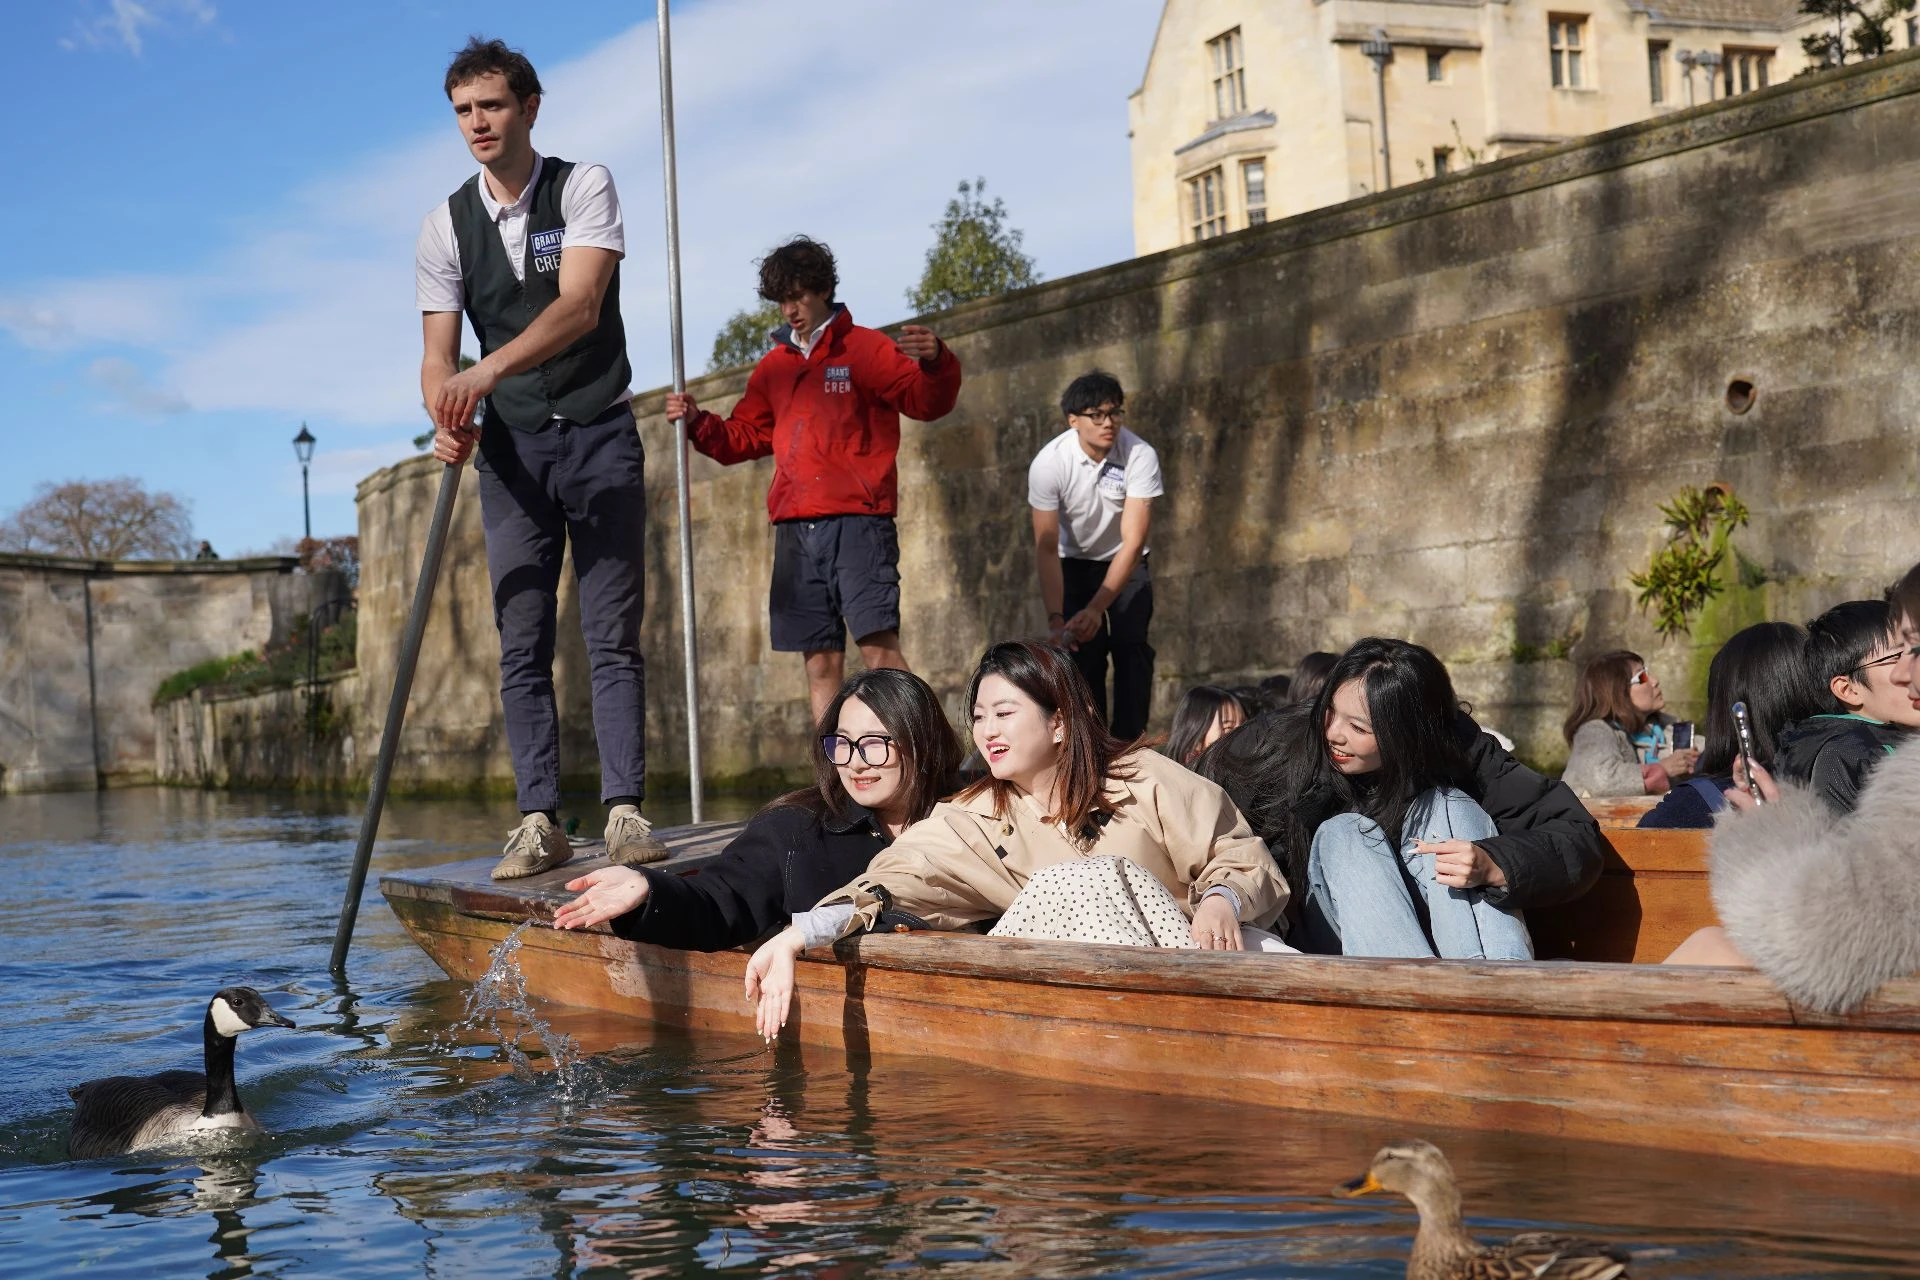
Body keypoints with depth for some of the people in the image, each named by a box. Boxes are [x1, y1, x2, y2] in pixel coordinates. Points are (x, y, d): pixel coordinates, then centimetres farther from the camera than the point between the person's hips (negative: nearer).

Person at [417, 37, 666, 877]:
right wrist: (449, 418, -25)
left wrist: (488, 371, -37)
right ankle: (538, 822, 0)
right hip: (510, 445, 3)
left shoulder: (585, 188, -7)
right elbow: (437, 354, -2)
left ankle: (625, 810, -6)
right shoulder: (445, 227, 1)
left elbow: (579, 307, -22)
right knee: (521, 645, -1)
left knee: (613, 635, -5)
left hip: (599, 435, -3)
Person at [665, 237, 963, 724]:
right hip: (796, 531, 6)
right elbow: (743, 438, 24)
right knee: (820, 662, 5)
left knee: (879, 644, -16)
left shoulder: (865, 349, 3)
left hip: (857, 520, -6)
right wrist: (699, 423, 7)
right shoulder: (774, 366, 19)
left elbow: (927, 402, -7)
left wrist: (934, 363, -28)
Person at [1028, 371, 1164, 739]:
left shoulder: (1140, 456, -27)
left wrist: (1096, 608, -36)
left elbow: (1133, 542, -29)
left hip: (1126, 563, 0)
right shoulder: (1048, 464, -25)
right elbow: (1046, 549, -21)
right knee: (1084, 650, -13)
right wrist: (1055, 617, -31)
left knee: (1131, 645, -17)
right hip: (1075, 563, 0)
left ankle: (1128, 742, -14)